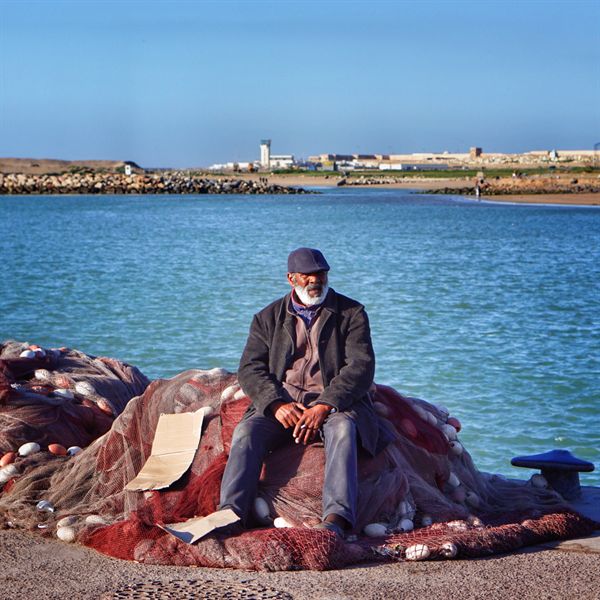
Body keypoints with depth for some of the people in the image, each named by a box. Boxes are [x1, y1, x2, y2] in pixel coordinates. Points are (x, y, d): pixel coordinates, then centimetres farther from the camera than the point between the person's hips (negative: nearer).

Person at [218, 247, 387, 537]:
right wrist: (277, 405, -17)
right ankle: (230, 513, -38)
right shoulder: (269, 317, 14)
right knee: (246, 430, -27)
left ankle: (337, 518, -50)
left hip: (334, 401, -2)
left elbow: (361, 368, -5)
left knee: (342, 429, -36)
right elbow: (250, 369, 4)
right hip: (281, 401, 2)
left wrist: (324, 406, -20)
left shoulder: (351, 313, 7)